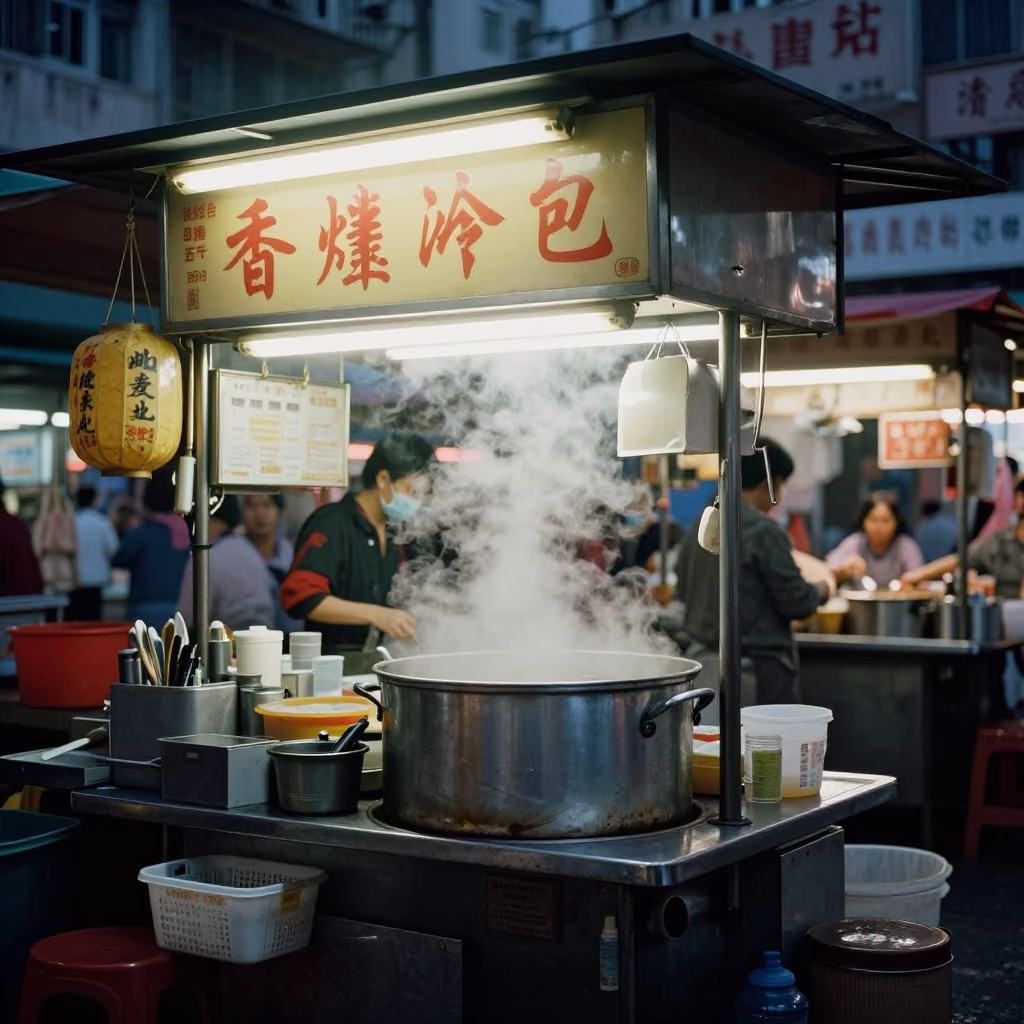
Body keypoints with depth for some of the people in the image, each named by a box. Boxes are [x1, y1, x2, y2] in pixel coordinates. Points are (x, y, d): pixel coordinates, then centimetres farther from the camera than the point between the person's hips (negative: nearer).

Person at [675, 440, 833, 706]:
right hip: (759, 662, -7)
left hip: (703, 655, 7)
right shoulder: (764, 531, -15)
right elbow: (796, 602, -12)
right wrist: (823, 588, 7)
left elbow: (683, 592, 16)